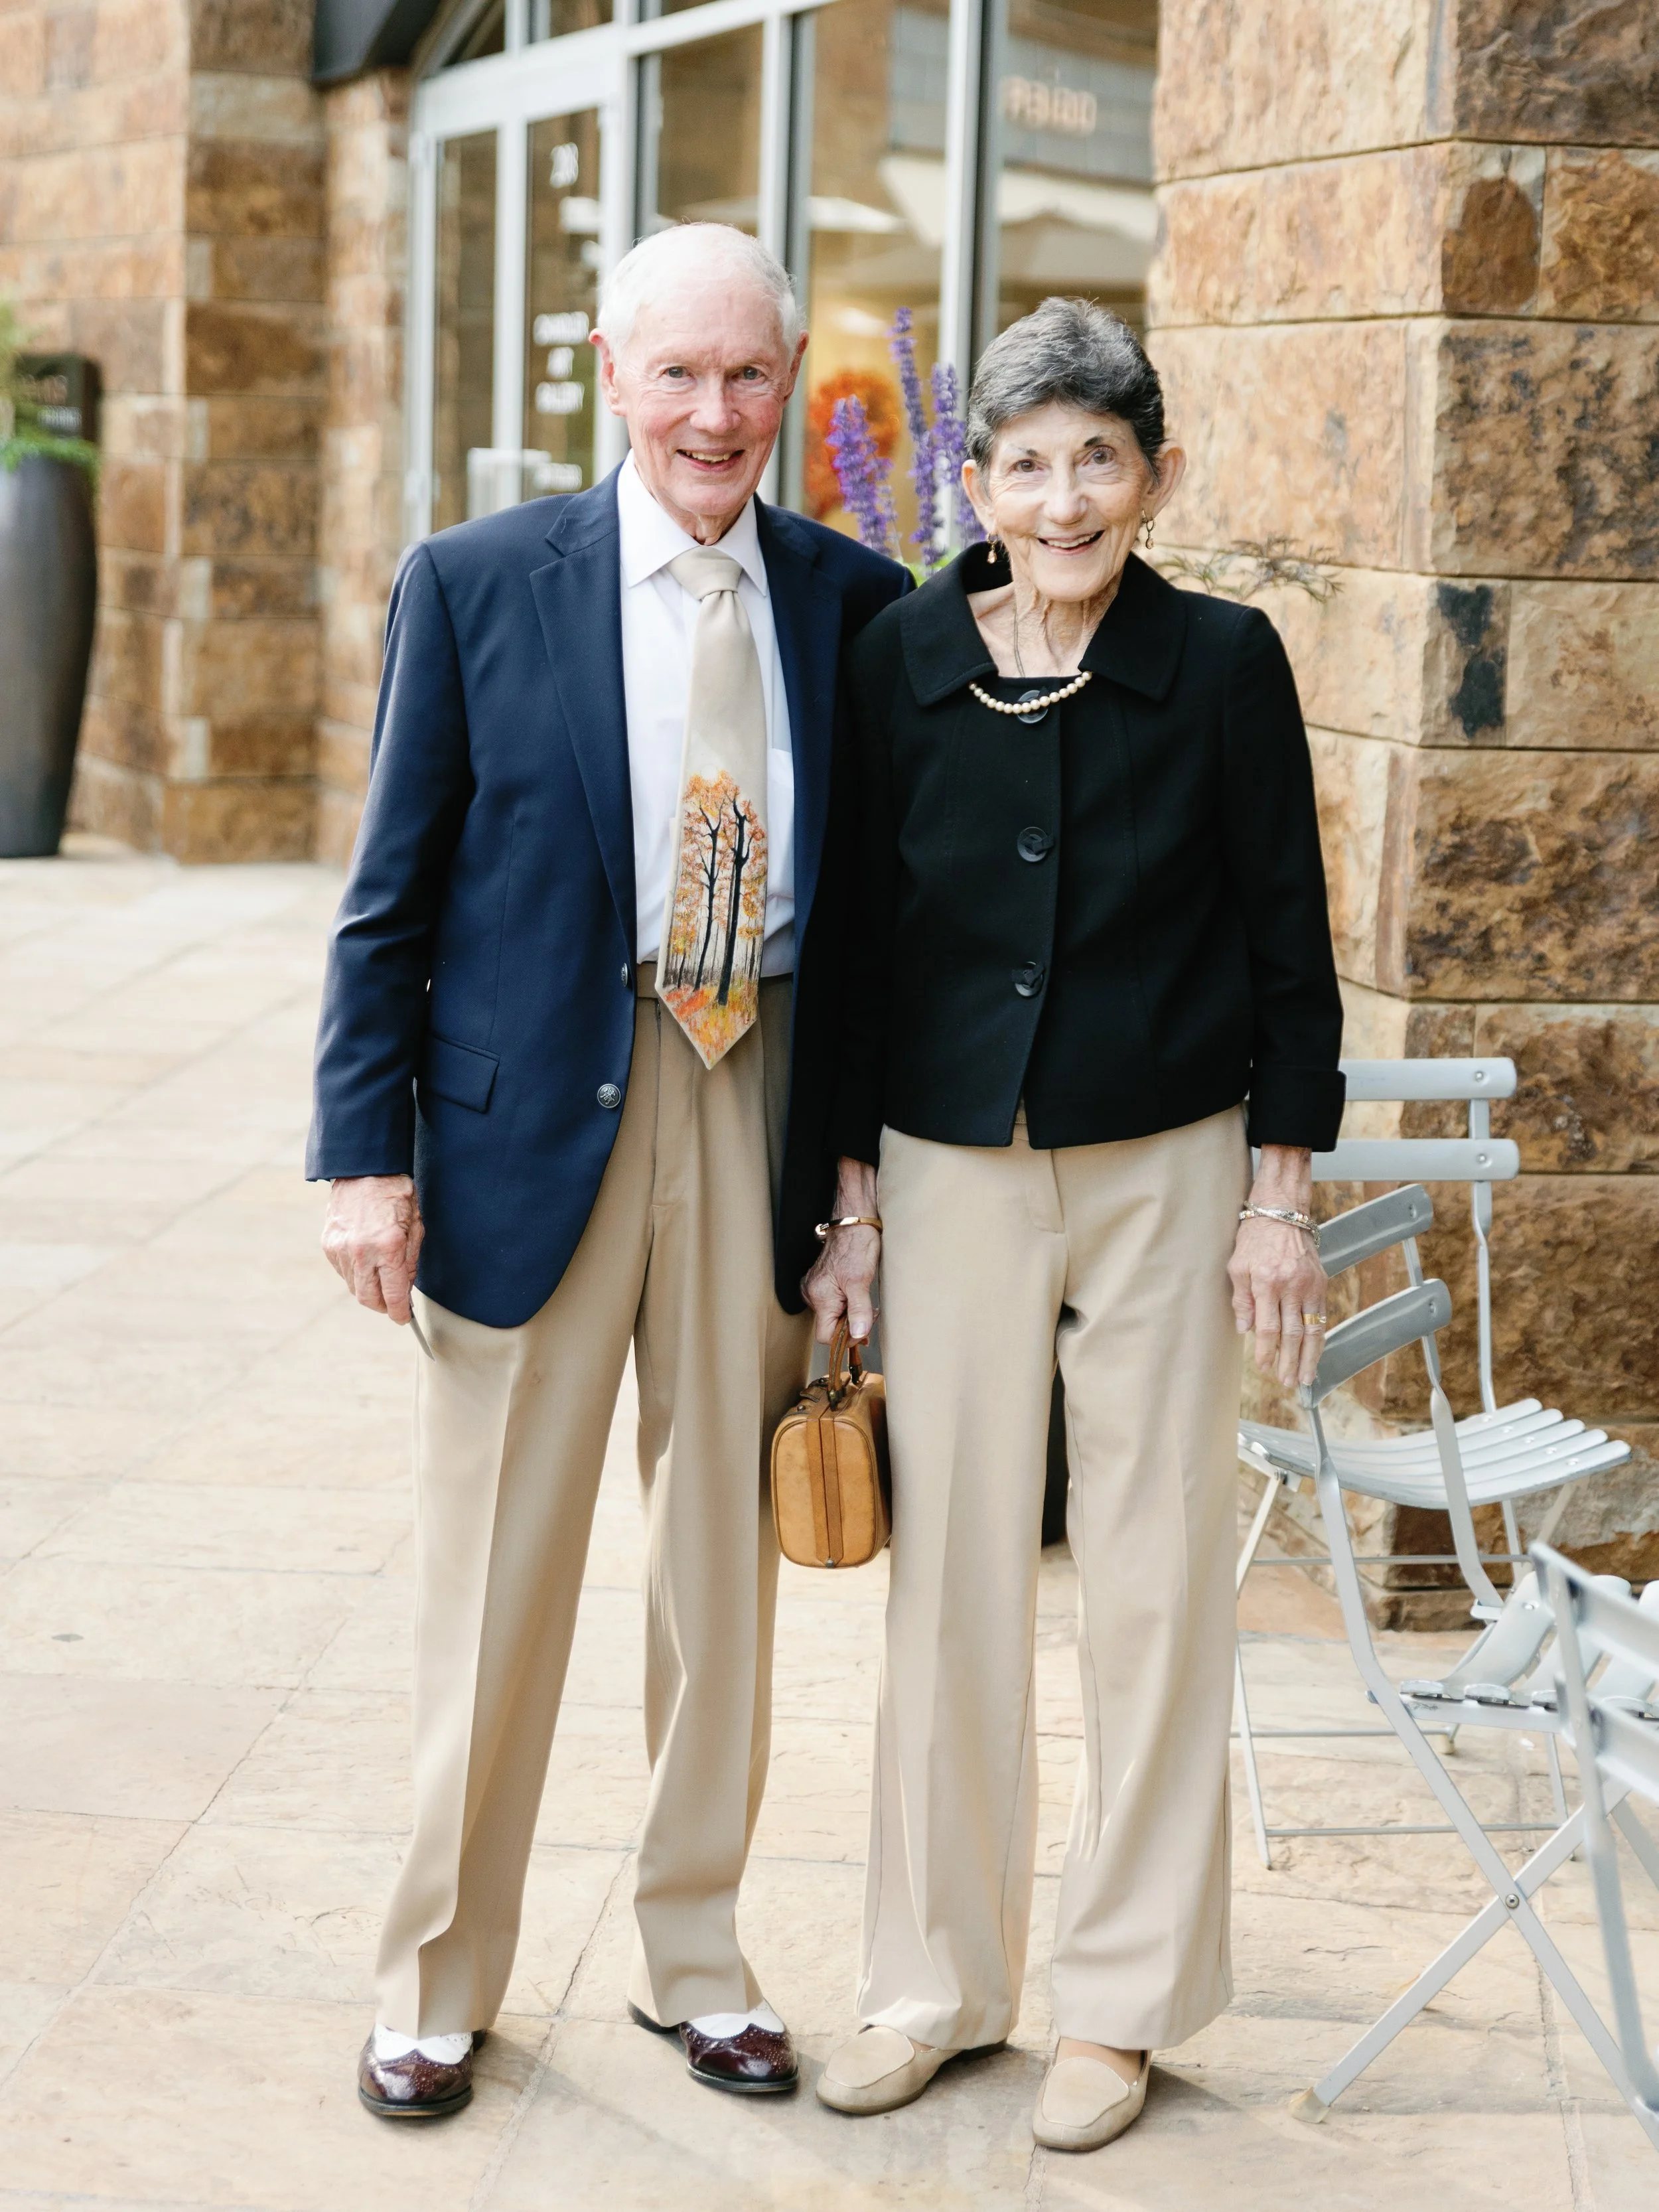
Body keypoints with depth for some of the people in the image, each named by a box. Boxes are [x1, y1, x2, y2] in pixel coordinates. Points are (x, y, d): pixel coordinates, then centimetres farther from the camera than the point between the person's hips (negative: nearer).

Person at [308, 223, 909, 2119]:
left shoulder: (852, 602, 3)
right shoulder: (475, 586, -3)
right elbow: (391, 898, -1)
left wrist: (863, 1154, 4)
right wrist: (365, 1152, -6)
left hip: (761, 1111, 3)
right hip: (538, 1113, -2)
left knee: (727, 1556, 12)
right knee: (497, 1570, 6)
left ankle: (692, 1954, 29)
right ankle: (438, 1980, 23)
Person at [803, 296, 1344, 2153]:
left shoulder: (1223, 662, -4)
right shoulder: (901, 661, 0)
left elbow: (1288, 942, 0)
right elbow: (857, 937, 5)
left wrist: (1280, 1196, -3)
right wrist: (852, 1196, 4)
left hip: (1165, 1167, -1)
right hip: (955, 1167, 1)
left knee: (1154, 1582, 5)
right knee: (950, 1574, 7)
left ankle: (1122, 1999, 20)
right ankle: (935, 1979, 23)